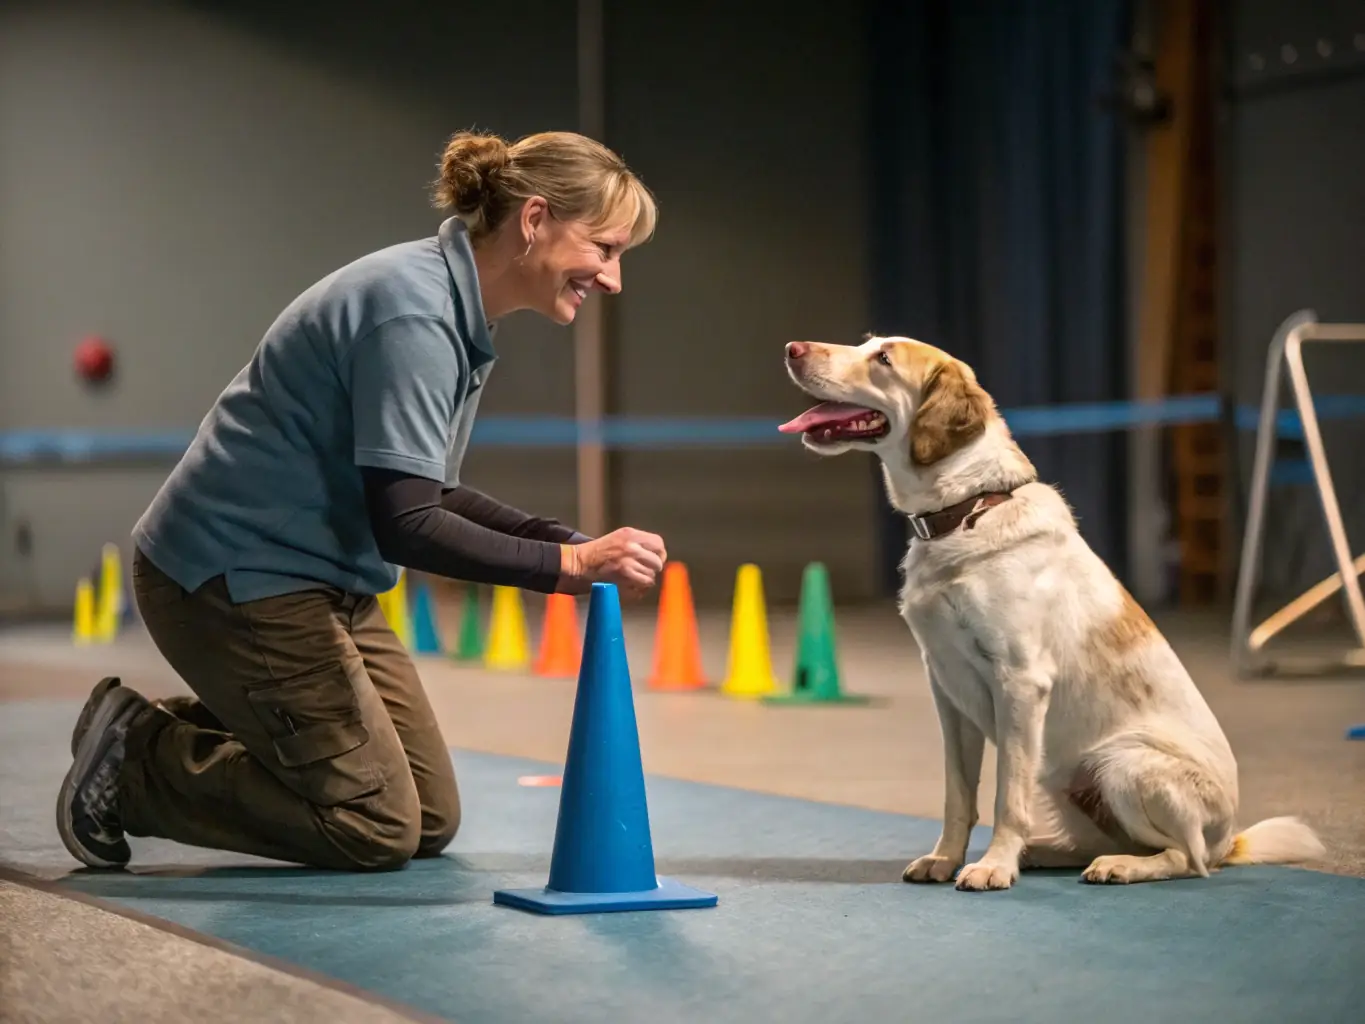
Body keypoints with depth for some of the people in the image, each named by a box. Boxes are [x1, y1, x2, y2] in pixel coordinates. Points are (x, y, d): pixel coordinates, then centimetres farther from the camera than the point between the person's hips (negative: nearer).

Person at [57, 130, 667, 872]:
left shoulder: (458, 315, 8)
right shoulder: (414, 315, -24)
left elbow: (429, 495, 12)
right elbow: (404, 526, -28)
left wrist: (569, 541, -2)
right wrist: (568, 565, -29)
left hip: (318, 581, 10)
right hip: (231, 579, -10)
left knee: (433, 820, 9)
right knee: (377, 830, -8)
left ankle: (199, 730, 18)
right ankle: (133, 758, 3)